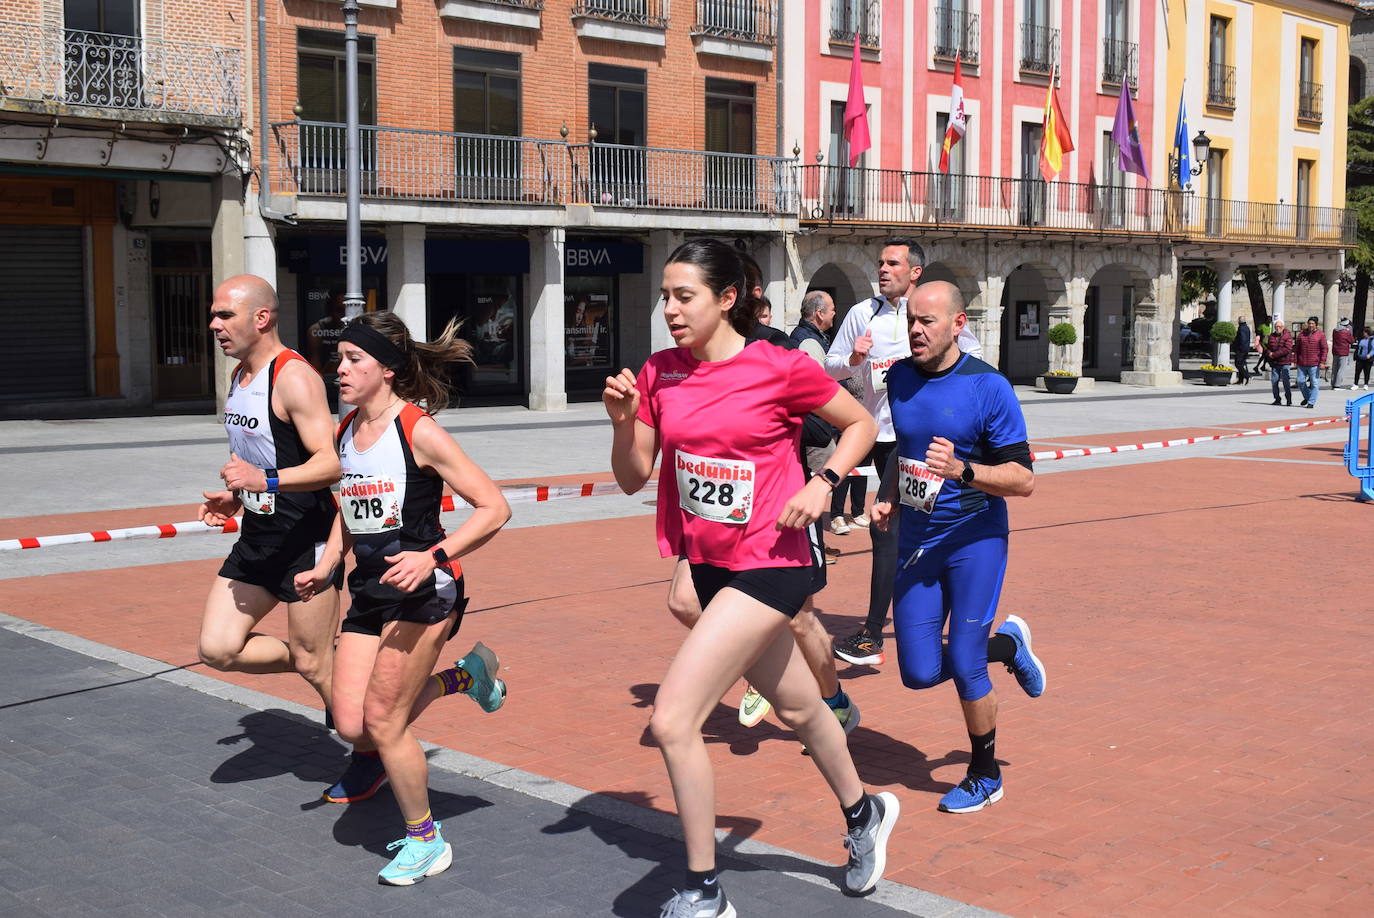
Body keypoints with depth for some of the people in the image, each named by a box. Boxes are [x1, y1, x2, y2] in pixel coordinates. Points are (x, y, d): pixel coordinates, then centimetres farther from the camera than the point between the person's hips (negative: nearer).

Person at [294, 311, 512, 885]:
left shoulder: (419, 431, -14)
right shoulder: (346, 430, 8)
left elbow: (494, 508, -16)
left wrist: (432, 557, -25)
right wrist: (324, 569, 12)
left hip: (422, 589, -7)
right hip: (369, 591, 7)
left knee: (381, 718, -8)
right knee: (351, 726, -1)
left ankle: (426, 841, 14)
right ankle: (463, 677, 24)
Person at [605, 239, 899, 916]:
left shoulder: (781, 368, -13)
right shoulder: (659, 374, 1)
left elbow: (860, 423, 1)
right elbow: (632, 479, 4)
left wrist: (822, 484, -14)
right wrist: (623, 421, -14)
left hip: (768, 565, -6)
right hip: (709, 565, 6)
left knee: (671, 720, -16)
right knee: (798, 708, 25)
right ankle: (864, 814, 52)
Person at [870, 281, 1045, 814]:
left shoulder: (988, 387, -14)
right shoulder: (900, 377, 4)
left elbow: (1024, 479, -14)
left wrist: (961, 470, -30)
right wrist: (887, 495, 4)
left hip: (975, 539, -5)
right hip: (916, 538, 6)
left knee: (965, 668, -6)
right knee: (919, 672, 2)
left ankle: (985, 775, 19)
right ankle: (1007, 645, 31)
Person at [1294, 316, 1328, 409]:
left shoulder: (1320, 335, -1)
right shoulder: (1302, 334, 9)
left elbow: (1324, 349, -3)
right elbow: (1297, 348, 14)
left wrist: (1322, 362, -11)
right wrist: (1295, 359, 9)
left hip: (1314, 364, -4)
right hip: (1302, 363, 4)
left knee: (1314, 383, -1)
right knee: (1300, 381, 6)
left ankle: (1311, 402, 5)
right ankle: (1307, 397, 28)